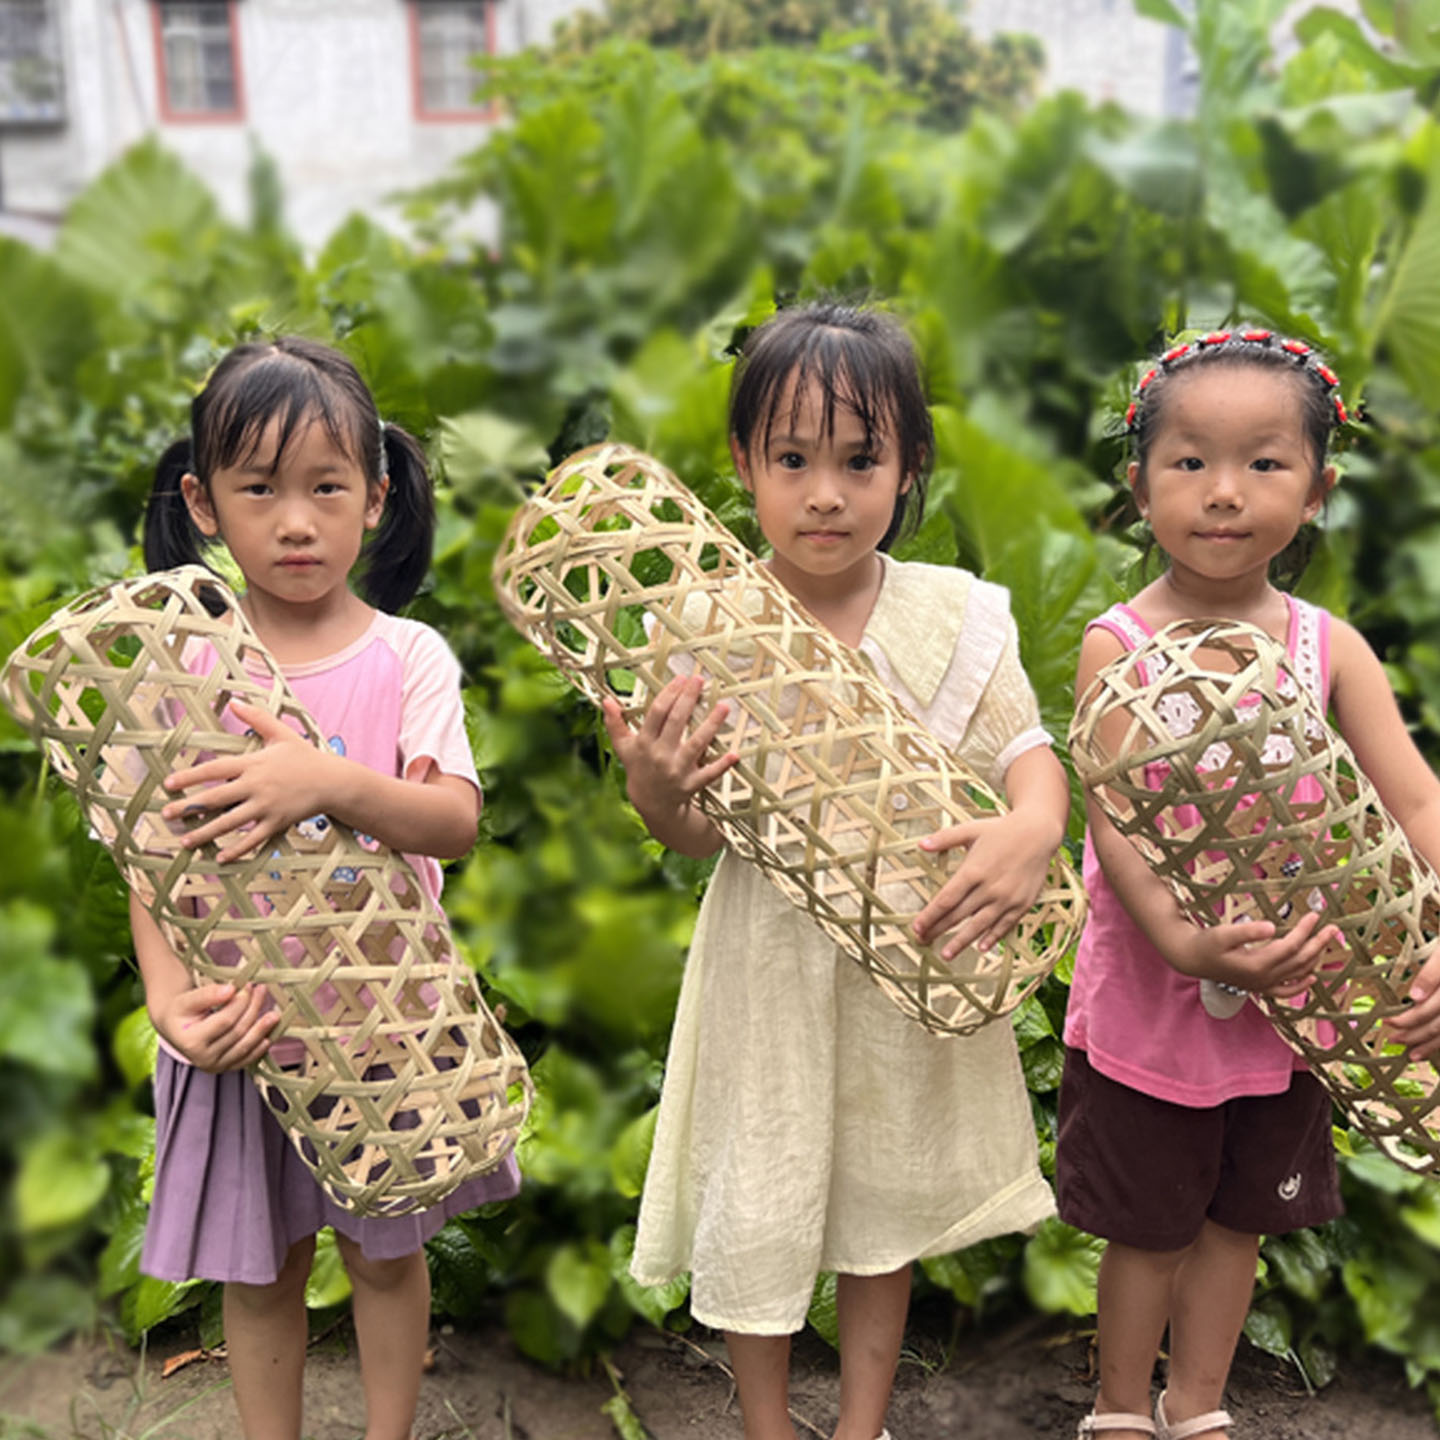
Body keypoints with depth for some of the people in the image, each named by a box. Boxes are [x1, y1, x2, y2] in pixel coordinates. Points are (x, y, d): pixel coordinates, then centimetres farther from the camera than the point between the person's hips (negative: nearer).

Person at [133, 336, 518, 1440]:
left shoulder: (406, 656, -9)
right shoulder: (185, 663, -6)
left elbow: (456, 822, -20)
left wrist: (330, 783, -37)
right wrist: (170, 996, -23)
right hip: (239, 1032, 1)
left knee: (386, 1252, 18)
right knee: (260, 1272, 16)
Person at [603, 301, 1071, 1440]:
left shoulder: (954, 616, -9)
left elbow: (1027, 749, -5)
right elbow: (702, 833, -7)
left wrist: (1034, 829, -28)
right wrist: (657, 794, -30)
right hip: (769, 969, -1)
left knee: (885, 1200, 20)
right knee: (757, 1210, 13)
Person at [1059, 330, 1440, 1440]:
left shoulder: (1330, 647, -5)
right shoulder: (1119, 646, -14)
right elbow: (1114, 820, -22)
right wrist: (1185, 942, -37)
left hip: (1291, 1004, 4)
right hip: (1148, 1008, -3)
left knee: (1240, 1218, 20)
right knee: (1148, 1225, 15)